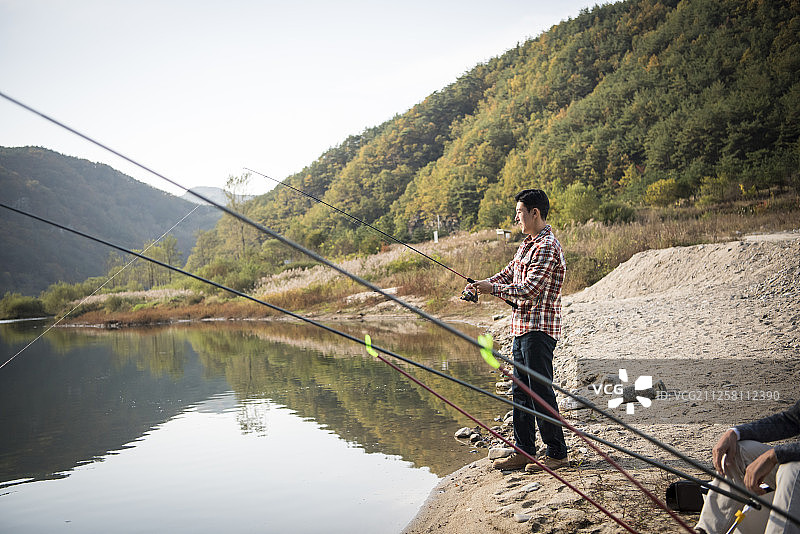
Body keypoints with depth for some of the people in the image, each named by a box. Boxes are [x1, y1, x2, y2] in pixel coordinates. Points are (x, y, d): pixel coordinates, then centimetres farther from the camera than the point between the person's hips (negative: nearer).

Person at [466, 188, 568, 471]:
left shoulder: (547, 247, -15)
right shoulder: (527, 244, 17)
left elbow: (530, 289, -22)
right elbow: (508, 273, 21)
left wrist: (493, 288, -14)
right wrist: (481, 285, 5)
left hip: (539, 329, -10)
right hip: (522, 328, 10)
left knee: (541, 391, -5)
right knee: (521, 391, 12)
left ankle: (557, 453, 6)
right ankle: (524, 451, 20)